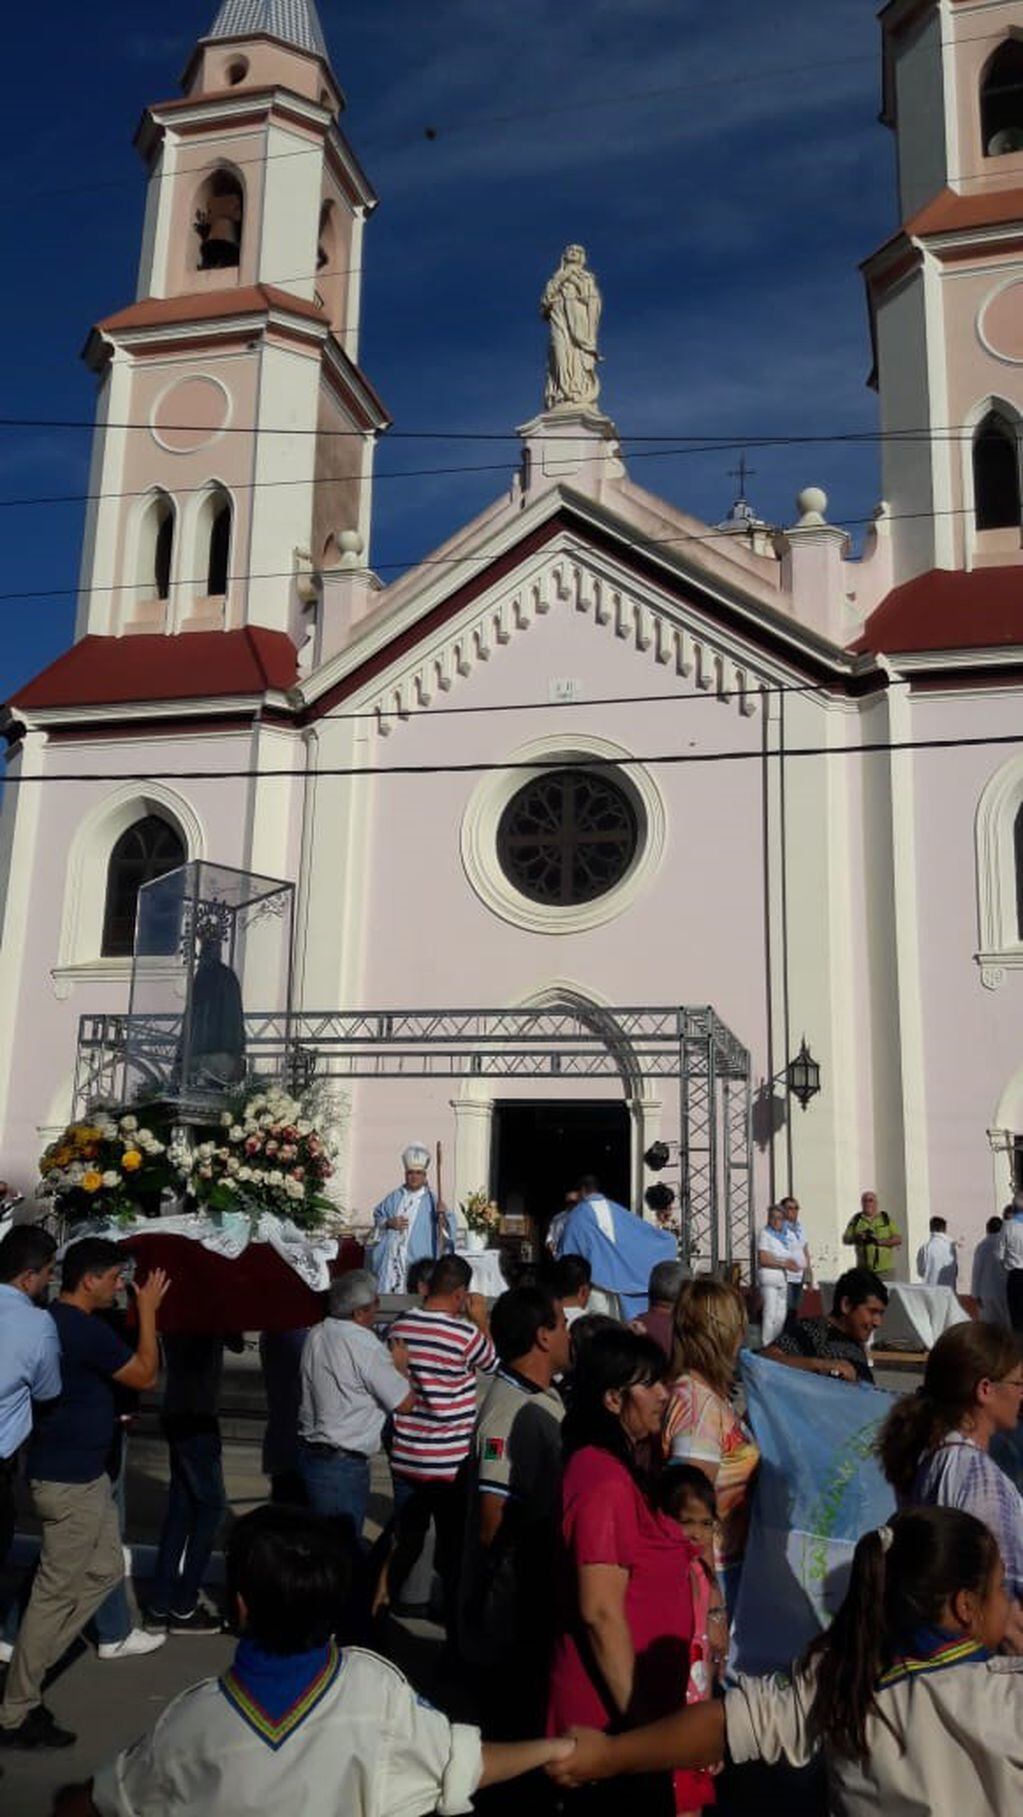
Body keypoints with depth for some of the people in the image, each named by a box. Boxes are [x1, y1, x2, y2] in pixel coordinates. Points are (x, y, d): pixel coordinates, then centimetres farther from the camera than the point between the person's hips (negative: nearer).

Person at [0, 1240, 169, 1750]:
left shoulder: (52, 1321, 6)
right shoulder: (86, 1331, -24)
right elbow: (145, 1375, -13)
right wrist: (147, 1311, -9)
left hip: (81, 1473, 10)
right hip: (70, 1481, -10)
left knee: (106, 1569, 18)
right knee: (56, 1593, 1)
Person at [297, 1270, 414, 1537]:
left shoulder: (317, 1334, 3)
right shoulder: (366, 1347, -20)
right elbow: (405, 1403, -13)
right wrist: (400, 1365, 4)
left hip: (308, 1452, 8)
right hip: (342, 1465, -8)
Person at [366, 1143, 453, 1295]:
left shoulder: (432, 1200, 3)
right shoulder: (394, 1197, 12)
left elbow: (446, 1229, -6)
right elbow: (377, 1216, 17)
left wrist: (442, 1216, -27)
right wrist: (388, 1223, -4)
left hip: (417, 1262, -3)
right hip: (391, 1260, 3)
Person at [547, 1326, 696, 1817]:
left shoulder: (614, 1468, 8)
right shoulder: (606, 1480, -24)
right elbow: (601, 1612, -25)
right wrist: (637, 1719, -20)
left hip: (633, 1698, 9)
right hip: (614, 1708, -9)